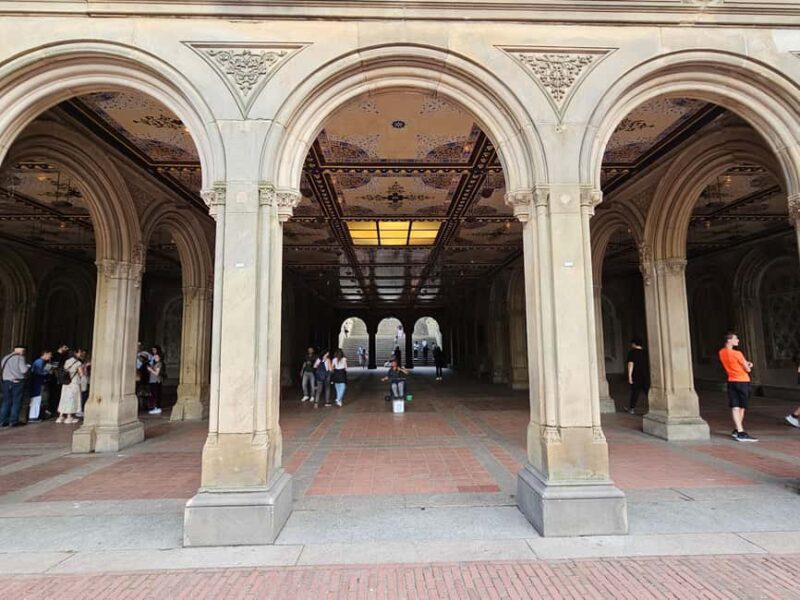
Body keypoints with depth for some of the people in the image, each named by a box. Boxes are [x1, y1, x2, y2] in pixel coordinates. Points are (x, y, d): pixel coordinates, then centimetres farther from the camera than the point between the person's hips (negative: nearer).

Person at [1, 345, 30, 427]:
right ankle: (13, 421, -1)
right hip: (18, 382, -7)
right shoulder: (20, 357, -9)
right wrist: (28, 366, 3)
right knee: (16, 402, -1)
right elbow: (24, 370, -16)